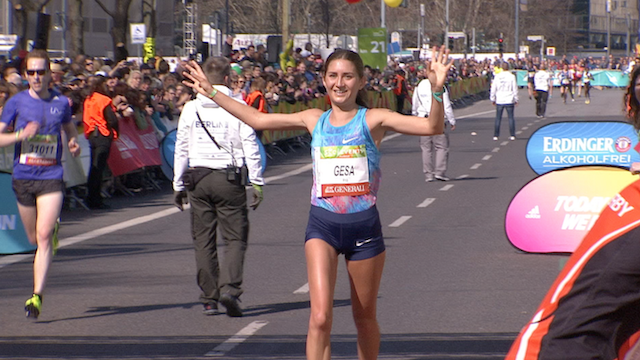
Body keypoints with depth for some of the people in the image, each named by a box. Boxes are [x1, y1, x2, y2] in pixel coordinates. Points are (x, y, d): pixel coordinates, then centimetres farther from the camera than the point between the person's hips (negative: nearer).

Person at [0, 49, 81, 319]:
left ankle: (37, 296, -14)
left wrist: (74, 143, 1)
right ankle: (54, 227, 51)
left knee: (44, 236, -14)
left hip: (51, 177, -1)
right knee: (34, 238, 13)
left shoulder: (61, 102, 4)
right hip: (23, 177, 1)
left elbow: (69, 127, 23)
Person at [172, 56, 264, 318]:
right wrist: (257, 182, 1)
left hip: (198, 178, 2)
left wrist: (179, 185, 15)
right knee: (235, 237, 2)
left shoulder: (191, 108, 3)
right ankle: (229, 287, -17)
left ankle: (209, 298, 7)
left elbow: (181, 149, 7)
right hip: (229, 178, -2)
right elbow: (250, 147, -5)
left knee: (203, 241, 8)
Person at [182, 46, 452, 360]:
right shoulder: (314, 120, 8)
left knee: (365, 317, 13)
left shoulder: (373, 120, -2)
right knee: (320, 317, -15)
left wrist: (436, 90, -30)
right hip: (322, 225, 1)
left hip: (364, 225, -1)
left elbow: (432, 127, -13)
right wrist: (211, 92, 20)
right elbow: (257, 119, 18)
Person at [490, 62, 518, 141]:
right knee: (511, 117, 4)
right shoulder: (512, 76, -4)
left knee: (498, 118, 5)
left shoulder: (497, 76, 1)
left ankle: (496, 135, 3)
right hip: (509, 101, -1)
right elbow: (515, 89, -1)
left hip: (499, 101, 1)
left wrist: (493, 99, 14)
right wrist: (516, 99, 8)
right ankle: (512, 135, 1)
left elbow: (493, 89, 4)